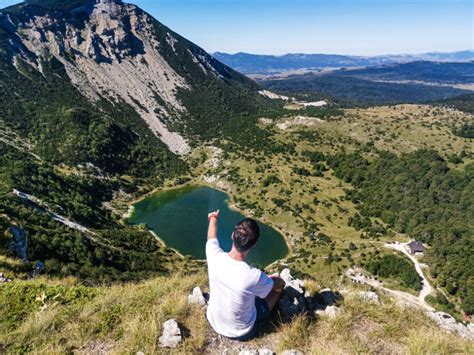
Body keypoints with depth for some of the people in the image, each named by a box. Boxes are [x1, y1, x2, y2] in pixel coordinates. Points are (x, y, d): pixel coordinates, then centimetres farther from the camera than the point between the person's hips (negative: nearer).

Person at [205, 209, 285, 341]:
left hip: (213, 322, 4)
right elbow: (277, 284, -12)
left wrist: (213, 219, 20)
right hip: (242, 333, -4)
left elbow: (212, 238, -1)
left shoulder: (215, 256, -27)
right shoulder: (254, 276, -36)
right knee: (279, 282, 10)